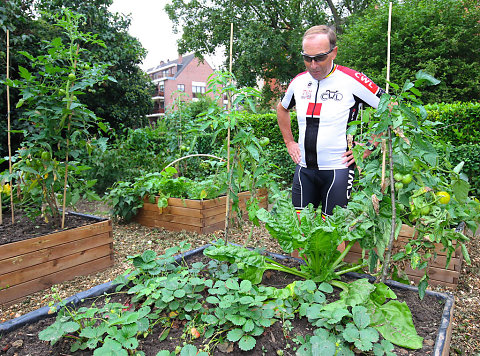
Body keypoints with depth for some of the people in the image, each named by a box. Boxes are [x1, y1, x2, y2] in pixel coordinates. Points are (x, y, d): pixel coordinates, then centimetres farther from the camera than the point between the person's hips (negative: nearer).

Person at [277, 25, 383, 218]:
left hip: (338, 169, -4)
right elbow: (282, 108, 25)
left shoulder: (352, 80, -10)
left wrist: (369, 146, -7)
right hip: (304, 169, 5)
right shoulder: (298, 81, 5)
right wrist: (289, 142, 17)